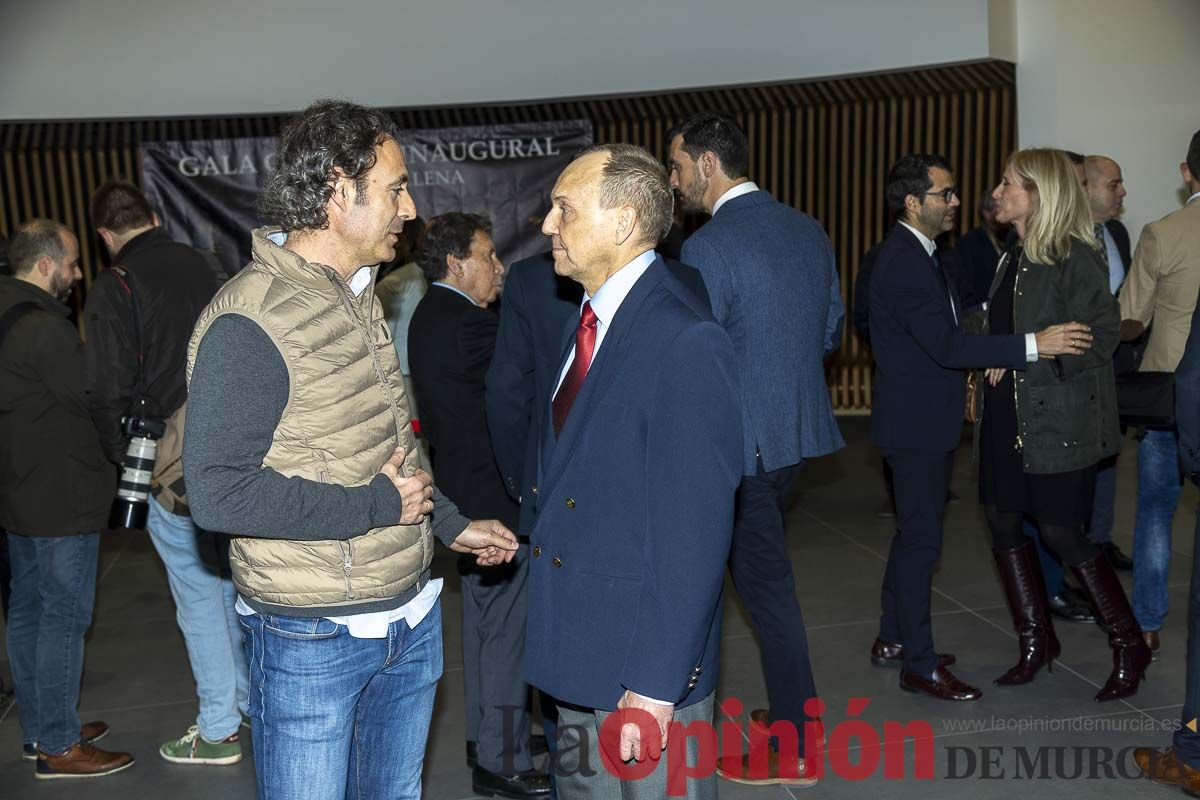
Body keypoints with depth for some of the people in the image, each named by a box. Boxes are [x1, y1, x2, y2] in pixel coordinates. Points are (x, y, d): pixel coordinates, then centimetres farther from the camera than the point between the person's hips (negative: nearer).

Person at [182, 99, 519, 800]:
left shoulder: (360, 297, 9)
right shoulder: (248, 321, -20)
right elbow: (219, 493, -25)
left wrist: (450, 523, 15)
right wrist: (376, 506, -20)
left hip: (411, 620, 8)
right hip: (312, 641, -8)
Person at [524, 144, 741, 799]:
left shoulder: (685, 343, -21)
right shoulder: (590, 324, 7)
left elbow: (695, 532, -23)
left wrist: (655, 688, -21)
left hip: (643, 666, -8)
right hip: (576, 650, 8)